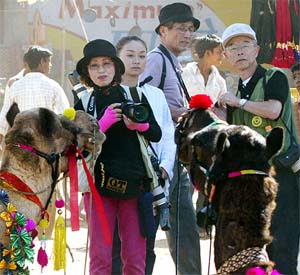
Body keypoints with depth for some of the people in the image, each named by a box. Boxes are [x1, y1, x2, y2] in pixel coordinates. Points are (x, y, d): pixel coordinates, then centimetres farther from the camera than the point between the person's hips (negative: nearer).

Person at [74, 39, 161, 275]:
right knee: (100, 255, -3)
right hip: (99, 184, -1)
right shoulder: (83, 105, 6)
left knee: (135, 255, 1)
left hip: (134, 183, 1)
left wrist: (139, 125, -10)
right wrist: (103, 124, -14)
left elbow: (157, 134, 10)